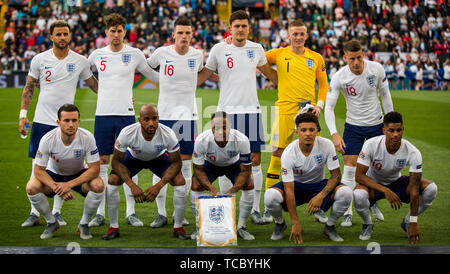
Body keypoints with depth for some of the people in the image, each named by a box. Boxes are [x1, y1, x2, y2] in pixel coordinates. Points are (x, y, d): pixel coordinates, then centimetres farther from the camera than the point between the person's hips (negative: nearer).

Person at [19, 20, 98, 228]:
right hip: (42, 120, 0)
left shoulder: (80, 61, 2)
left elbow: (93, 84, 16)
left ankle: (56, 212, 13)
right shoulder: (39, 60, 0)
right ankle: (35, 213, 8)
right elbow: (29, 88, 7)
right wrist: (23, 115, 1)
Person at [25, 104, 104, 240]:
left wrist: (69, 185, -35)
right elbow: (38, 170, -21)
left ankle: (84, 224, -5)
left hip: (79, 175, 0)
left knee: (98, 185, -31)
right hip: (54, 175, 0)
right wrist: (57, 188, -36)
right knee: (31, 187, -28)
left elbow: (95, 169, -25)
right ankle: (52, 222, -2)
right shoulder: (48, 139, -27)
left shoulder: (87, 137, -27)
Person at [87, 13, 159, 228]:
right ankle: (100, 213, 9)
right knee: (102, 162, 3)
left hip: (126, 114, -1)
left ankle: (131, 212, 6)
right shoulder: (97, 55, 6)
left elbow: (151, 74, 17)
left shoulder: (134, 54, 3)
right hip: (103, 114, 1)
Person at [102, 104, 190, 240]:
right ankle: (113, 227, -3)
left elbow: (176, 162, -23)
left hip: (158, 157, 0)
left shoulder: (168, 134, -35)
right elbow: (116, 161, -24)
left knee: (180, 182, -22)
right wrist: (132, 185, -38)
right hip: (133, 157, 0)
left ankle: (178, 227, -2)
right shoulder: (127, 133, -37)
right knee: (112, 181, -23)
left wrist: (159, 185, -37)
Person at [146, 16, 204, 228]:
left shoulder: (197, 55, 1)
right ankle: (161, 213, 8)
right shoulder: (162, 53, -4)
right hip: (165, 115, -1)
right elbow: (145, 66, 15)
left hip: (188, 115, 2)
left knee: (185, 164, 4)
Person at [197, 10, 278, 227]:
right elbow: (204, 74, 10)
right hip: (227, 111, -1)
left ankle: (255, 209, 8)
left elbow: (269, 72, 24)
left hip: (251, 111, 2)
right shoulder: (219, 49, 0)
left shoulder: (256, 49, 6)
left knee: (255, 161, 0)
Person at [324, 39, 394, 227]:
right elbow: (329, 107, -16)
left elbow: (385, 95, 1)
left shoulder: (376, 69, -14)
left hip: (377, 123, 2)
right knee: (349, 168, -8)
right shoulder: (339, 77, -19)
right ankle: (347, 212, 1)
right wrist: (334, 134, -29)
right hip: (353, 125, -2)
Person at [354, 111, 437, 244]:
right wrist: (385, 190, -38)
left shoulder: (413, 152, -24)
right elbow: (359, 175, -26)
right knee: (358, 195, -39)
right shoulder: (371, 145, -26)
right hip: (373, 184, -2)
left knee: (431, 188, -23)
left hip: (396, 182, 2)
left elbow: (414, 188, -24)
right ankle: (367, 224, -3)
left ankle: (407, 222, 3)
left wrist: (413, 223, -29)